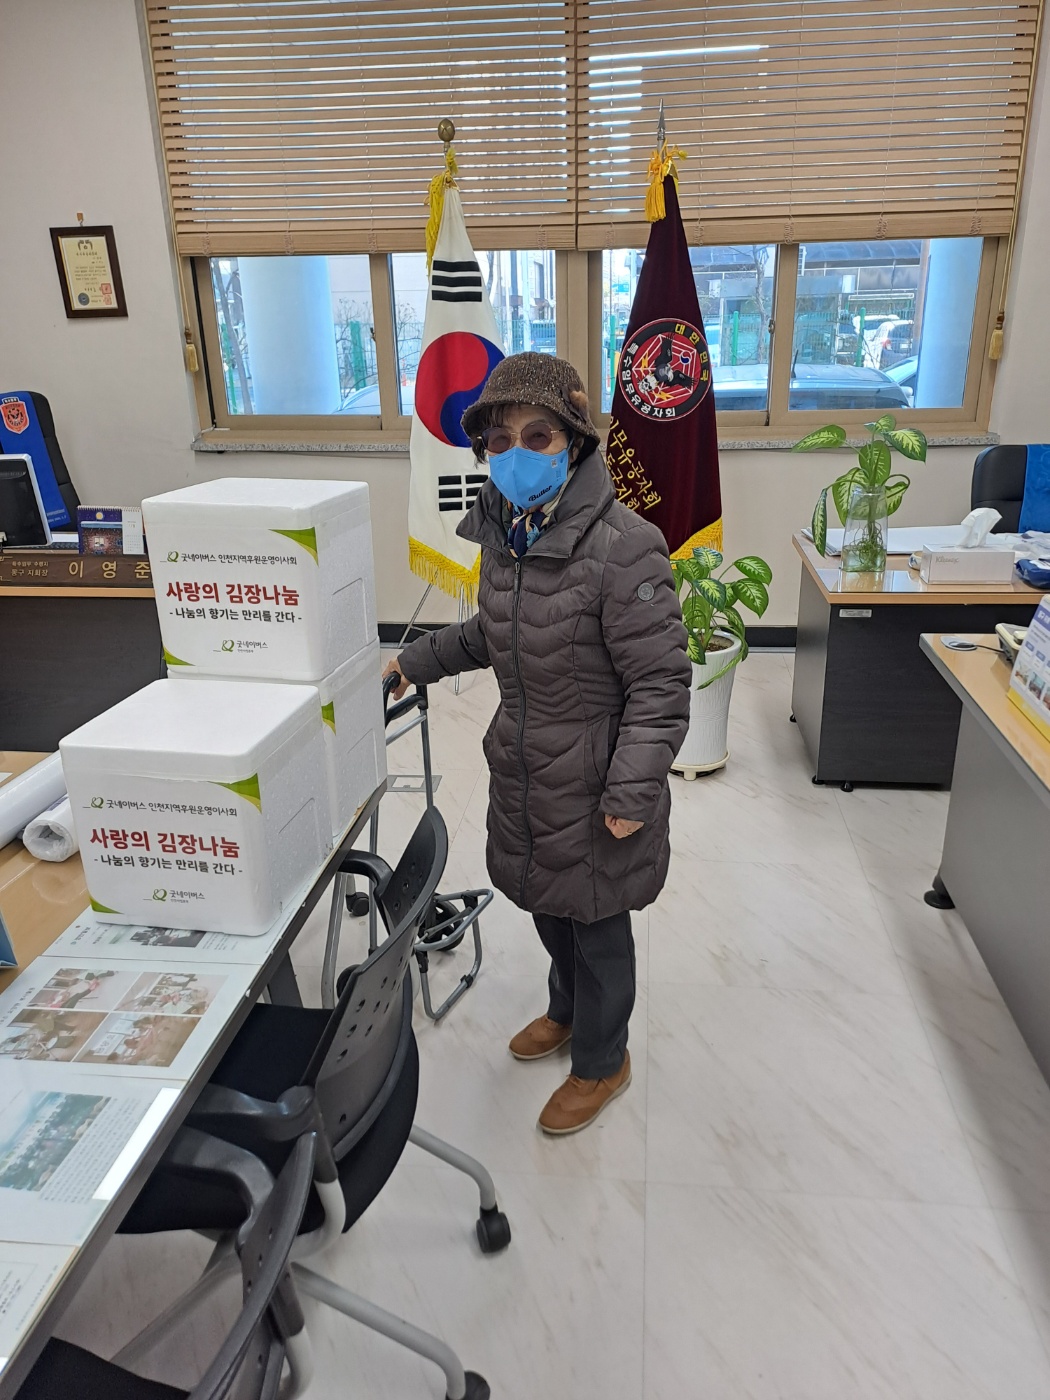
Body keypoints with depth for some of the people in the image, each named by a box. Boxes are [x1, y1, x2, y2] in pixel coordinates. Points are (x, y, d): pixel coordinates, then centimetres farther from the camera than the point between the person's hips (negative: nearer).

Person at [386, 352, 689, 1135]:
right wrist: (420, 660, 17)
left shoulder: (622, 548, -25)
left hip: (593, 784, -7)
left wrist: (632, 791, -21)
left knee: (596, 924, 13)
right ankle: (568, 1009, 55)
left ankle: (601, 1063, 39)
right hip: (524, 769, 7)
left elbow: (660, 682, -21)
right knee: (546, 904, 26)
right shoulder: (505, 533, 0)